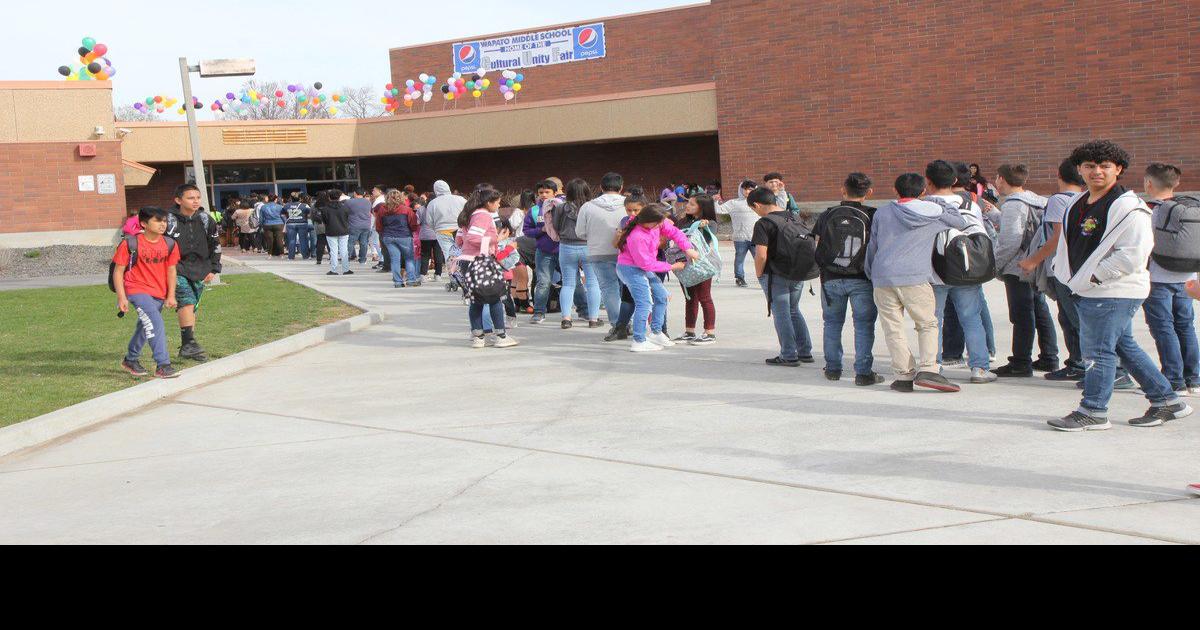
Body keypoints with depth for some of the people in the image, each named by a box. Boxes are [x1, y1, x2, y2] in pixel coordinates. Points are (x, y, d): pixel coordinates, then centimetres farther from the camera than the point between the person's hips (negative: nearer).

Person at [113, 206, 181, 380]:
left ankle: (130, 360, 41)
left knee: (145, 327, 18)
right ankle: (163, 365, -22)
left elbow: (171, 270, 10)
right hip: (137, 290, -6)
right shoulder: (130, 243, -10)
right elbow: (118, 271, -7)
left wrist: (171, 296, 4)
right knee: (156, 323, -23)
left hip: (159, 294, 6)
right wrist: (121, 297, -13)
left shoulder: (170, 245, 3)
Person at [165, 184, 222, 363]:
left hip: (199, 271, 4)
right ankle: (189, 343, -27)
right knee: (187, 301, -23)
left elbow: (215, 246, 13)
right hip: (177, 269, -4)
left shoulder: (205, 220, 3)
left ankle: (186, 348, 17)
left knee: (192, 308, 8)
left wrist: (213, 269, 9)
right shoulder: (170, 221, -9)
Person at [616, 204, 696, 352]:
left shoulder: (657, 224, -10)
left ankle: (655, 333, 22)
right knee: (644, 304, -14)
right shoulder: (637, 237, -34)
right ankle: (639, 342, -11)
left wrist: (688, 249, -15)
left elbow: (673, 232, -1)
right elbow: (647, 263, -26)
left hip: (644, 267, 10)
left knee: (661, 296, 12)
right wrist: (671, 267, -18)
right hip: (631, 269, -10)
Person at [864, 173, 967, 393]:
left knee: (893, 329, 5)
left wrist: (871, 274, 29)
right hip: (916, 278, -2)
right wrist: (949, 208, 36)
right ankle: (927, 369, -10)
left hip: (883, 278, 2)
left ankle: (904, 375, 0)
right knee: (927, 324, 8)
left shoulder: (882, 213, 14)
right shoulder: (933, 213, 7)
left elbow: (872, 246, 18)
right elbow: (962, 224, 20)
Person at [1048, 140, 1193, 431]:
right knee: (1125, 346, 17)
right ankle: (1167, 401, 27)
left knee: (1099, 350, -4)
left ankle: (1093, 412, 6)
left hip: (1114, 292, -10)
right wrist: (1070, 274, 12)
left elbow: (1133, 254, -21)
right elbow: (1069, 243, 25)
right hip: (1089, 290, 10)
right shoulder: (1078, 204, 13)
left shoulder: (1128, 207, -15)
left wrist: (1093, 276, -19)